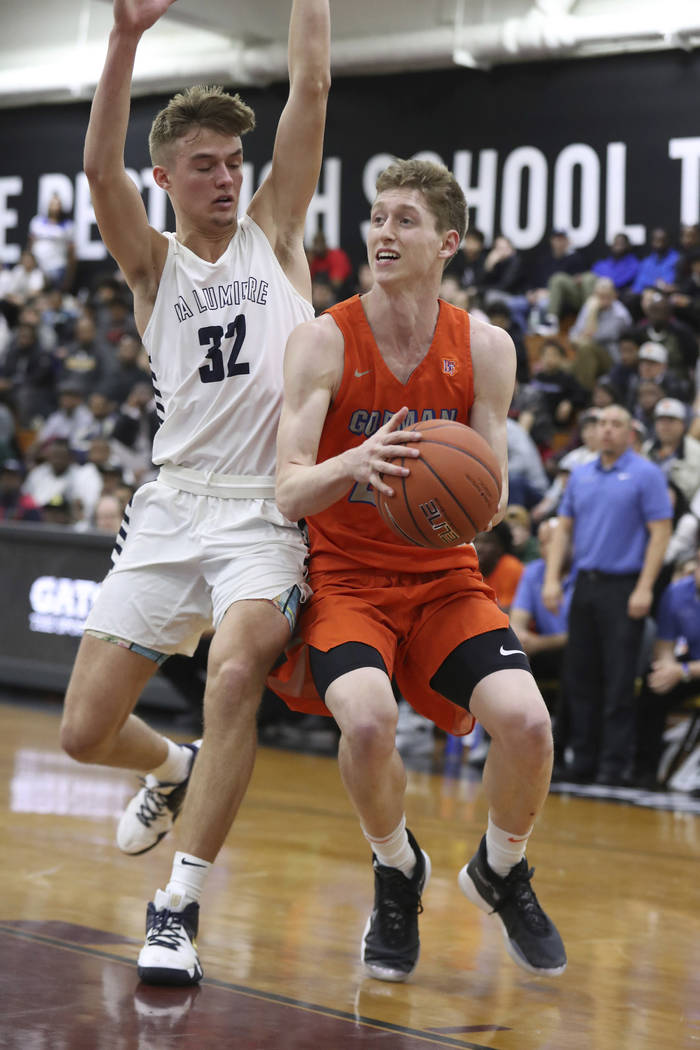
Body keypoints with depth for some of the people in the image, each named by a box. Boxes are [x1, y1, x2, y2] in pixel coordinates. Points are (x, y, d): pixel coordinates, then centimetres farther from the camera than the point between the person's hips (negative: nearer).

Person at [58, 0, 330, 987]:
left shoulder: (273, 235, 12)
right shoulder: (153, 263, 11)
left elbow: (311, 89, 4)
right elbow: (100, 166, -9)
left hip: (265, 509, -2)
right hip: (171, 506, 2)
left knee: (235, 671, -31)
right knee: (85, 731, 0)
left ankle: (179, 906, -22)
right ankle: (173, 771, 37)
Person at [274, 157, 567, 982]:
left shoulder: (485, 349, -3)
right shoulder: (323, 341, -11)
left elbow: (491, 497, 1)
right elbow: (288, 496, -17)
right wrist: (354, 462, -39)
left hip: (444, 577, 2)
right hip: (347, 577, -2)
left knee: (526, 722, -21)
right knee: (368, 719, -31)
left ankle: (501, 873, 13)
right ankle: (397, 874, 3)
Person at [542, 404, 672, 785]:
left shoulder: (646, 474, -4)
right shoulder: (581, 475, 13)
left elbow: (660, 532, -8)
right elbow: (563, 528, 15)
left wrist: (644, 589, -15)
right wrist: (552, 579, 4)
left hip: (623, 588, -6)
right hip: (584, 584, 6)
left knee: (618, 683, -5)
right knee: (580, 678, 7)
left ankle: (615, 764, 1)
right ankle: (584, 760, 14)